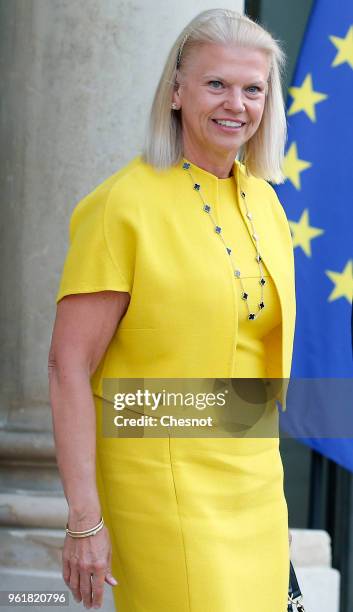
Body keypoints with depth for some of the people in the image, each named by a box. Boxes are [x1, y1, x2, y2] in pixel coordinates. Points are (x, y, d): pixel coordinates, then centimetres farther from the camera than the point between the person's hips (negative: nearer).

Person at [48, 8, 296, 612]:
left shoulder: (265, 204, 8)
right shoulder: (126, 204, -12)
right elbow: (69, 365, -14)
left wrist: (266, 482, 18)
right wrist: (84, 520, -17)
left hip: (254, 482, 7)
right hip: (162, 480, -7)